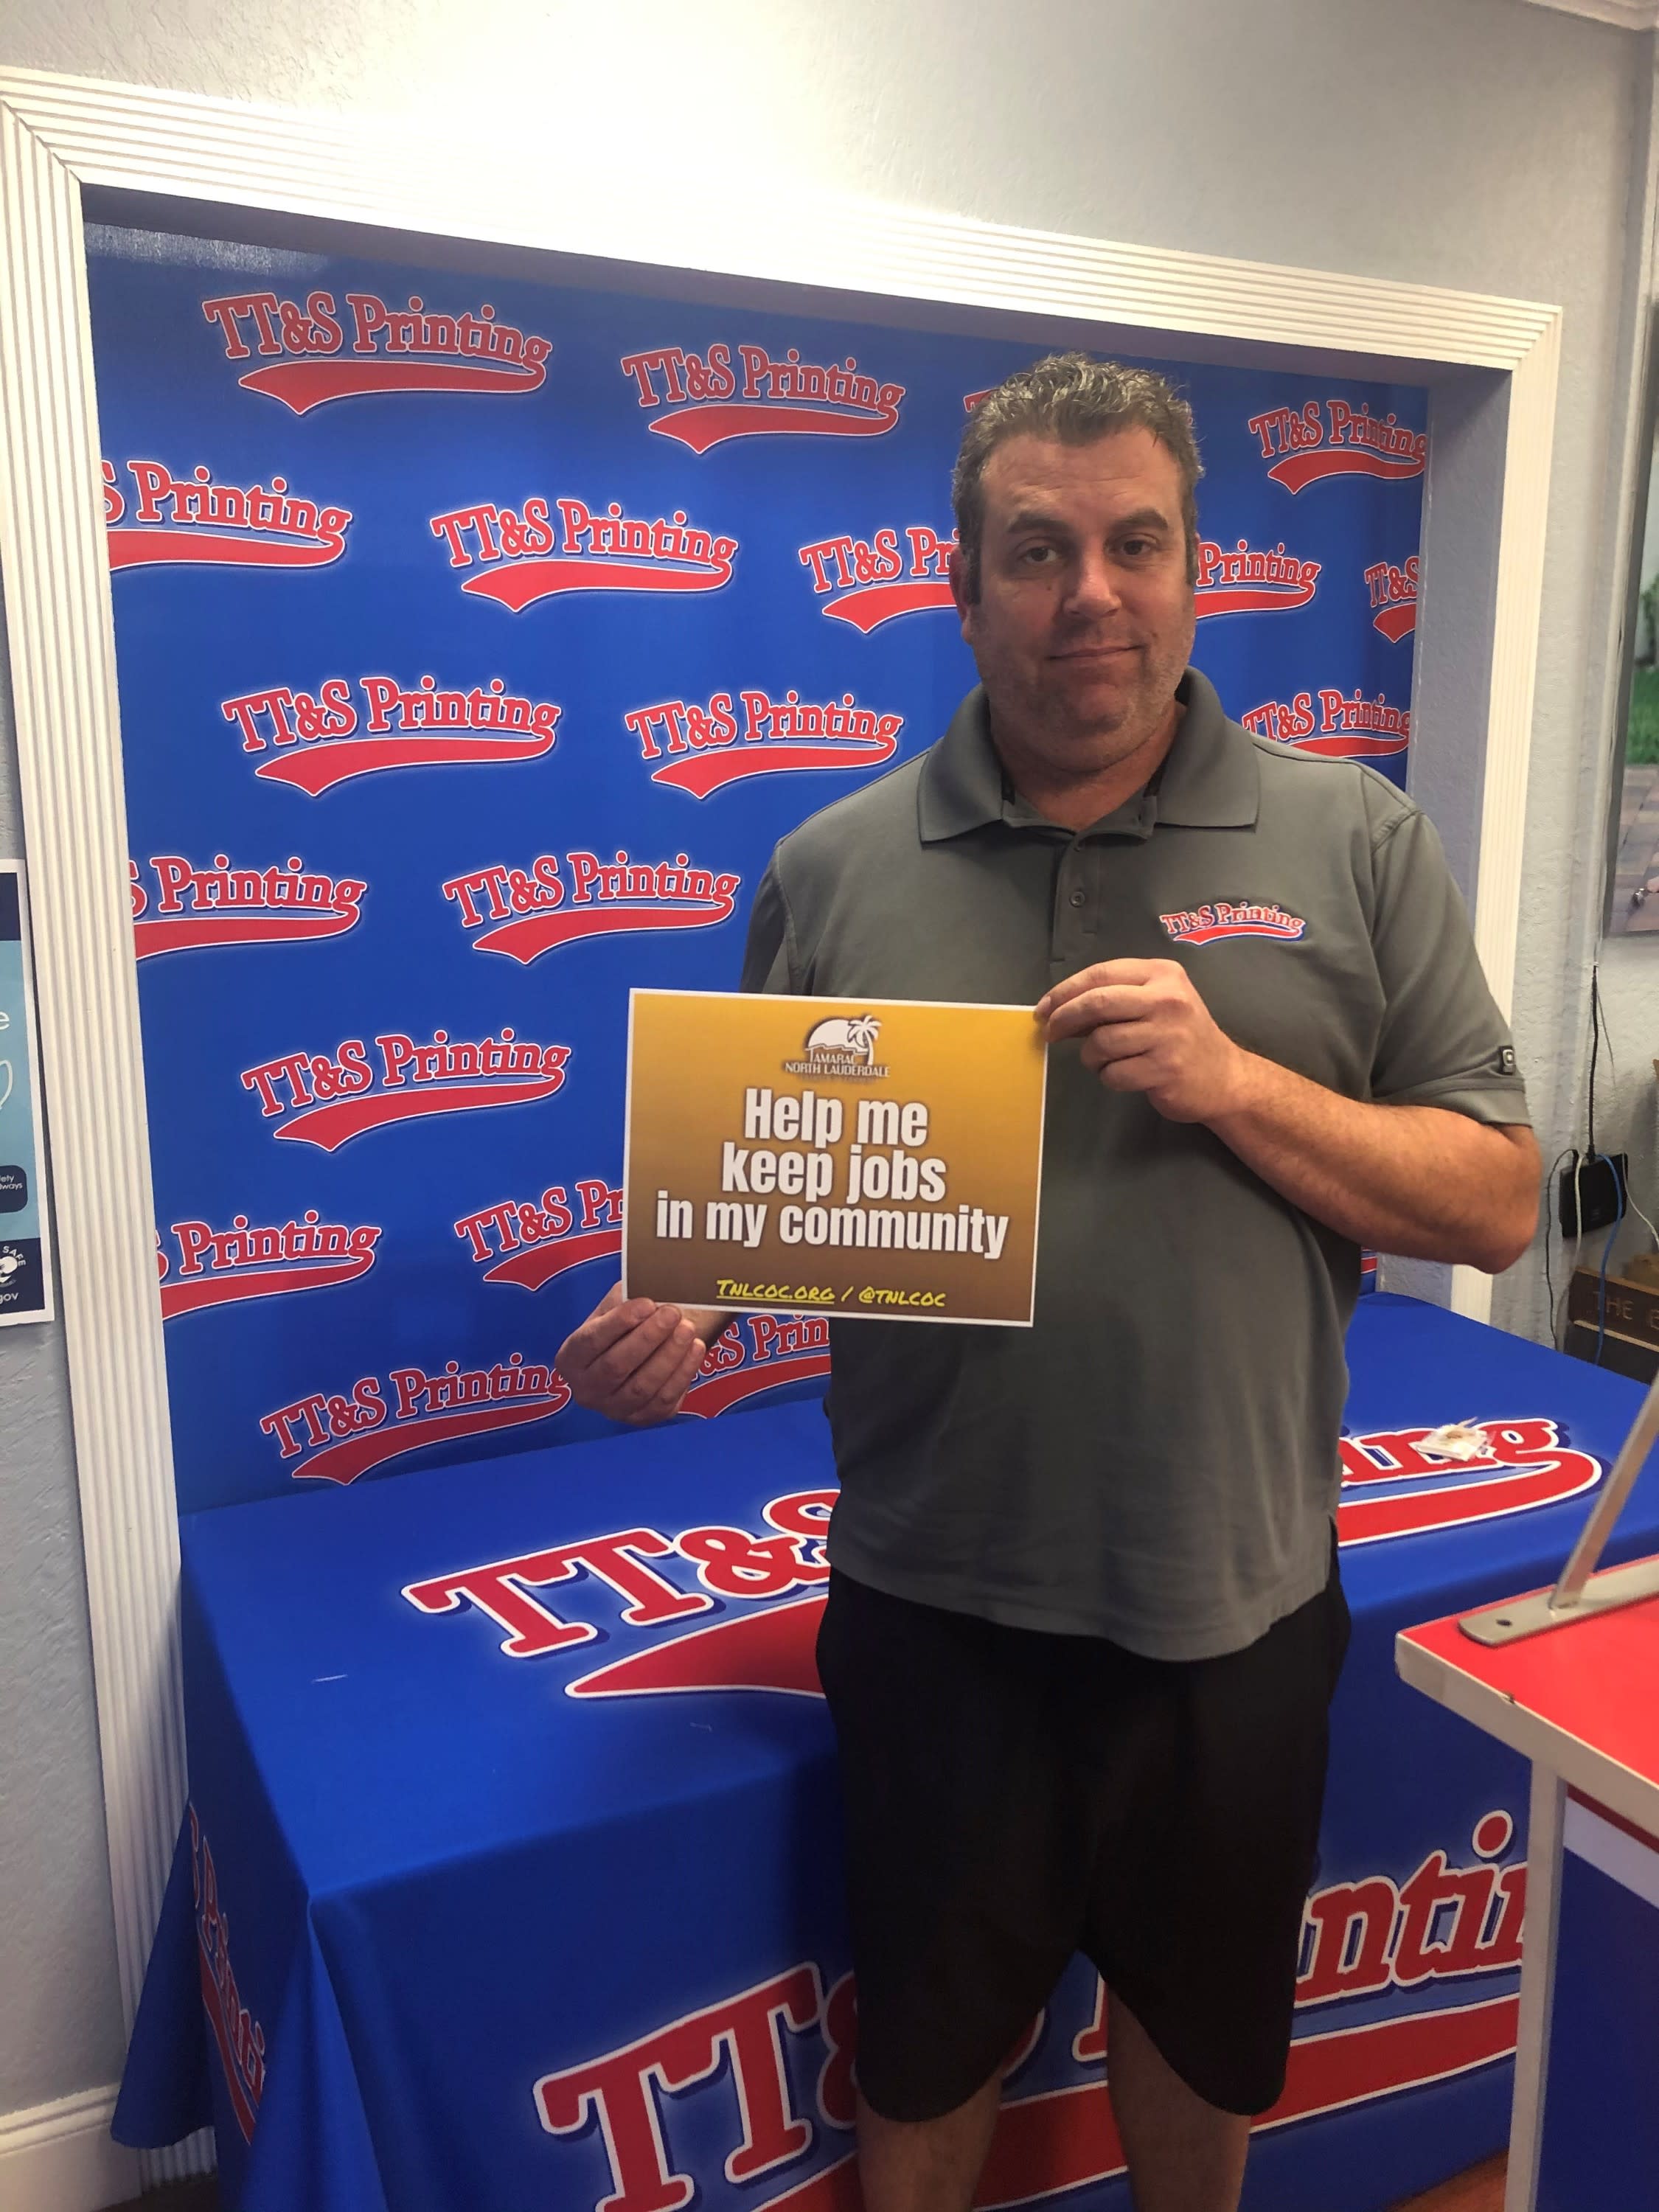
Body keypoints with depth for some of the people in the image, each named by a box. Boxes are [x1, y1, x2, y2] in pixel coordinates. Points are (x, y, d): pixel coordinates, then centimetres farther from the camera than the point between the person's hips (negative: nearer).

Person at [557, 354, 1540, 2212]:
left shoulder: (1353, 842, -4)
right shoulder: (834, 868, -2)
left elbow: (1494, 1203, -5)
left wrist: (1233, 1083, -20)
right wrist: (673, 1311, -17)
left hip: (1235, 1594, 1)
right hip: (934, 1598, 0)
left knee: (1203, 2023, 25)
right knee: (928, 2052, 20)